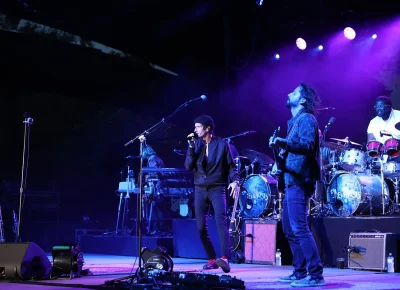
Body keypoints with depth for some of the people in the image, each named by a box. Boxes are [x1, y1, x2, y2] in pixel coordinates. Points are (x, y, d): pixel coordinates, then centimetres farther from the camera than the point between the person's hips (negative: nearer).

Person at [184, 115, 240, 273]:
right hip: (200, 189, 4)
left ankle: (225, 259, -30)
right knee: (201, 227, 3)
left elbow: (231, 165, 2)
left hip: (217, 188, -4)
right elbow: (188, 166, -2)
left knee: (221, 221, -21)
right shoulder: (196, 144, 6)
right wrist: (191, 146, -10)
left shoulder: (222, 144, -2)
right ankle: (212, 259, 16)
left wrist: (235, 181, -15)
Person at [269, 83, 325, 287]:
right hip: (291, 180, 11)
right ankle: (300, 272, 19)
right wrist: (280, 147, 12)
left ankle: (315, 275, -13)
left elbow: (308, 145, -24)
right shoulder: (295, 121, 21)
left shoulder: (306, 118, -8)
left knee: (299, 228, -14)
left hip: (299, 181, -11)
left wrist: (284, 143, -36)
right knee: (289, 228, 13)